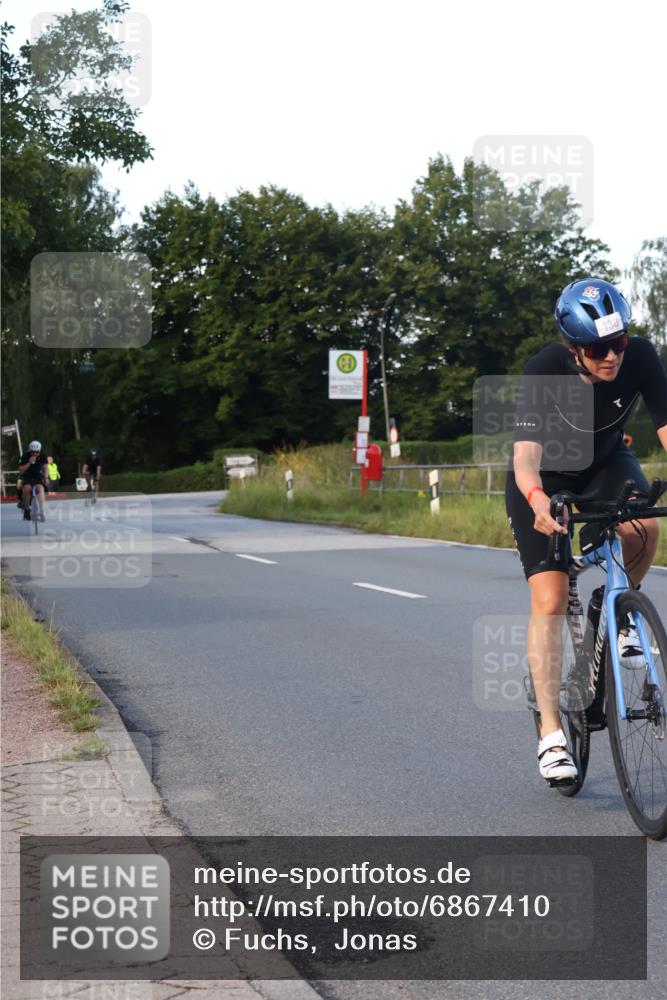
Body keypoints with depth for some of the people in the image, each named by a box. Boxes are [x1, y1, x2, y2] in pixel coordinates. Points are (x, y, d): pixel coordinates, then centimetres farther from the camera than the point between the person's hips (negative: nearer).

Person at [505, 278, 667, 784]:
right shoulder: (545, 371, -33)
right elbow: (525, 455, -42)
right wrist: (538, 502, -63)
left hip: (606, 463, 2)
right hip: (546, 478, -2)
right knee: (550, 599, -13)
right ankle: (551, 733, -7)